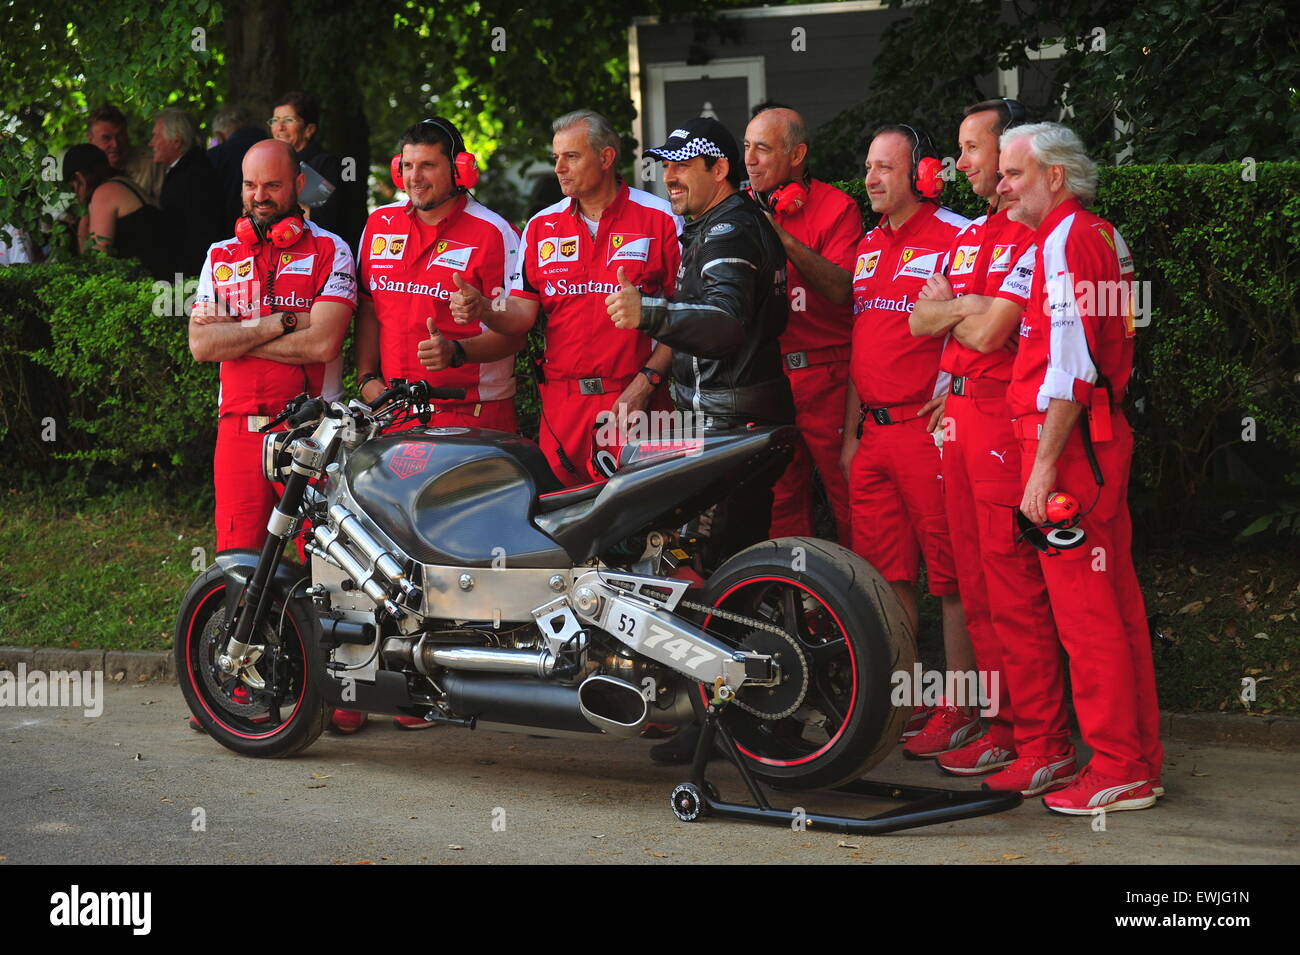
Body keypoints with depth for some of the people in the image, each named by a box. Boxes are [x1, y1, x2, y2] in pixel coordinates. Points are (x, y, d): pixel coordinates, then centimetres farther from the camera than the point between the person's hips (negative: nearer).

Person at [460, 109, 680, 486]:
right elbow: (522, 313, 8)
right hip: (562, 400, 3)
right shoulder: (541, 226, 13)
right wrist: (483, 310, -14)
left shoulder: (660, 219, 0)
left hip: (637, 399, -3)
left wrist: (644, 384, -12)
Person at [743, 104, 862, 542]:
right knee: (779, 505, 8)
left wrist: (783, 237, -21)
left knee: (850, 501, -3)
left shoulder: (835, 207, -2)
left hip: (825, 377, -5)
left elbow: (841, 290, -16)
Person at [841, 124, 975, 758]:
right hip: (873, 432, 8)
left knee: (951, 575, -2)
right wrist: (851, 432, 20)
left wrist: (957, 397, -18)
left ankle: (959, 707, 3)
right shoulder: (869, 247, 17)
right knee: (885, 573, 11)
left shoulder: (956, 238, -8)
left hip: (929, 427, -8)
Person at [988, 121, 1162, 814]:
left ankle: (1120, 768, -4)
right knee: (1114, 600, 11)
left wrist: (1044, 465, -19)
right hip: (1103, 433, 10)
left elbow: (1071, 366, -18)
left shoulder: (1066, 239, -11)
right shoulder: (1101, 235, 19)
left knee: (1083, 607, -7)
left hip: (1070, 441, -10)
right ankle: (1139, 752, 16)